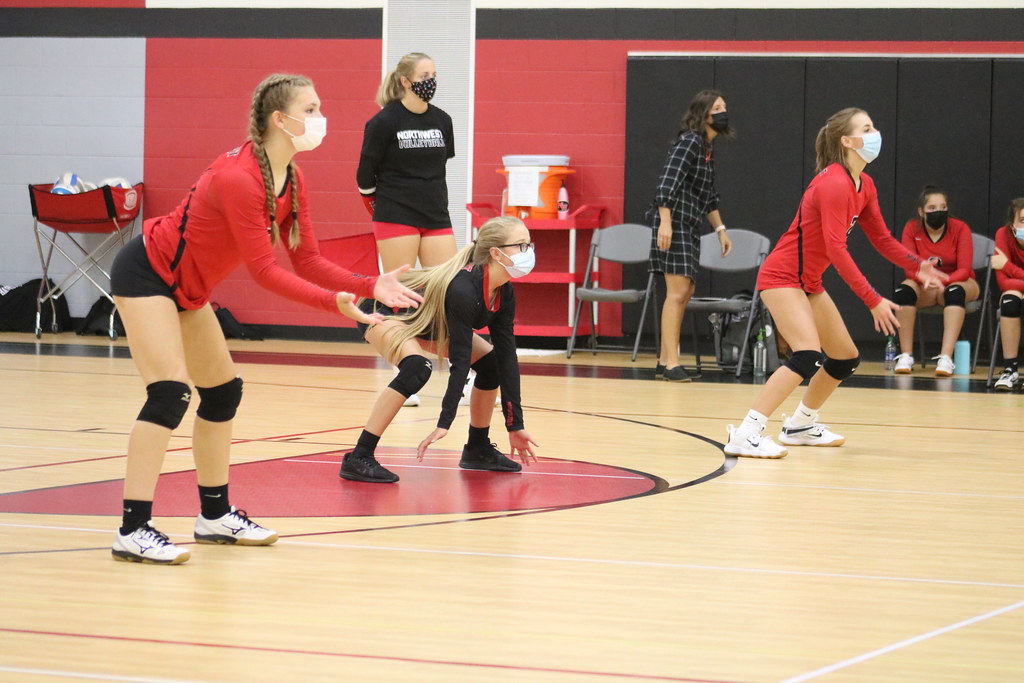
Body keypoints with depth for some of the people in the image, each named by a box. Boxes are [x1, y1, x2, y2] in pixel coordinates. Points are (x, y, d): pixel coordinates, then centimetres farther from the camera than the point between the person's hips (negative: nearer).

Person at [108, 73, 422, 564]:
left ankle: (215, 515, 24)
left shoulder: (293, 183, -1)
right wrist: (334, 302, -33)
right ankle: (133, 529, -21)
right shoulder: (239, 178, -29)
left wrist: (370, 286, -12)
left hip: (187, 289, 10)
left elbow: (307, 261, 0)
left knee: (223, 390, 12)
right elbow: (262, 269, -28)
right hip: (146, 274, -10)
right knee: (171, 392, -20)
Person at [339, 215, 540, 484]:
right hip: (385, 314, -9)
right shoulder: (462, 289, -37)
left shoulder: (504, 293, -13)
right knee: (416, 367, -35)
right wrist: (444, 423, -37)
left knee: (491, 361, -1)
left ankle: (478, 449, 17)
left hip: (430, 321, 9)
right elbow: (460, 361, -37)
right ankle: (358, 459, -32)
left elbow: (507, 358, -10)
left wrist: (515, 425, -10)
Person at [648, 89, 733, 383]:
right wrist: (665, 221, -29)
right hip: (673, 223, -10)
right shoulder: (689, 142, -11)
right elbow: (668, 180, -21)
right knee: (678, 291, -13)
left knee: (686, 292, 12)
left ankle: (664, 362, 18)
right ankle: (671, 364, -14)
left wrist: (720, 229, 25)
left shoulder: (707, 148, 18)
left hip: (690, 227, 10)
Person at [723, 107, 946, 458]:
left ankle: (800, 425, 32)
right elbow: (836, 249, -28)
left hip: (809, 282, 10)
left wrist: (917, 265, -4)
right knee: (809, 356, -26)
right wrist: (873, 300, -30)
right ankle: (745, 435, -29)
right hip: (781, 277, -10)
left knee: (846, 359, 14)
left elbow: (882, 238, 13)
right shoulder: (834, 184, -22)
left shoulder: (864, 186, 6)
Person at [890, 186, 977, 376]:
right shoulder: (912, 229, -9)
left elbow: (964, 270, -17)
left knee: (955, 291, -37)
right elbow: (910, 269, -12)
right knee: (904, 290, -31)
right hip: (925, 288, 1)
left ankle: (946, 357, -44)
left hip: (956, 282, -1)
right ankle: (906, 355, -27)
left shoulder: (960, 228, -14)